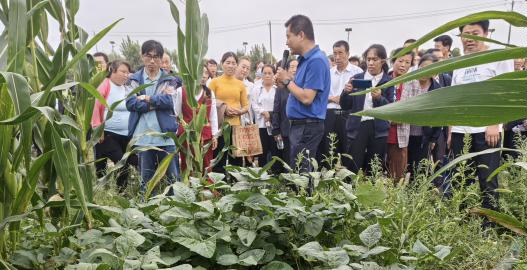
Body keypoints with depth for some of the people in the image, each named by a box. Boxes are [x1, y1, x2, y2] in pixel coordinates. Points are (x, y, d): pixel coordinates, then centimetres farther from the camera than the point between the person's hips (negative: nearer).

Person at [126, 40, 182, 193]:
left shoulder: (169, 79, 6)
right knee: (146, 178, 11)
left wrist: (146, 98, -7)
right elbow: (130, 103, -7)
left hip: (165, 135, -1)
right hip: (143, 136, 1)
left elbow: (169, 100, -11)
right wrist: (157, 102, -11)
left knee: (173, 177, 4)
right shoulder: (135, 79, 8)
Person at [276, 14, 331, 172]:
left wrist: (288, 81, -11)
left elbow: (307, 98, -23)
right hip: (300, 125, 10)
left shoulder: (316, 60, -17)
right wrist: (287, 83, 5)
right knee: (300, 174, 16)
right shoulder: (305, 59, 13)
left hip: (307, 127, -10)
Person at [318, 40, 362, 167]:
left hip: (348, 114, -3)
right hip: (330, 114, 4)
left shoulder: (357, 71, 2)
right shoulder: (328, 73, 14)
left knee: (348, 150, 0)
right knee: (329, 150, 5)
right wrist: (332, 98, -5)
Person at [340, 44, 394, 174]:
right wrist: (346, 92, -13)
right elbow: (345, 106, 6)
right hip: (357, 128, 1)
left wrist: (379, 98, -21)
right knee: (352, 169, -4)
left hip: (378, 130, -1)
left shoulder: (389, 81, 3)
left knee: (373, 171, 4)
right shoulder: (357, 78, 7)